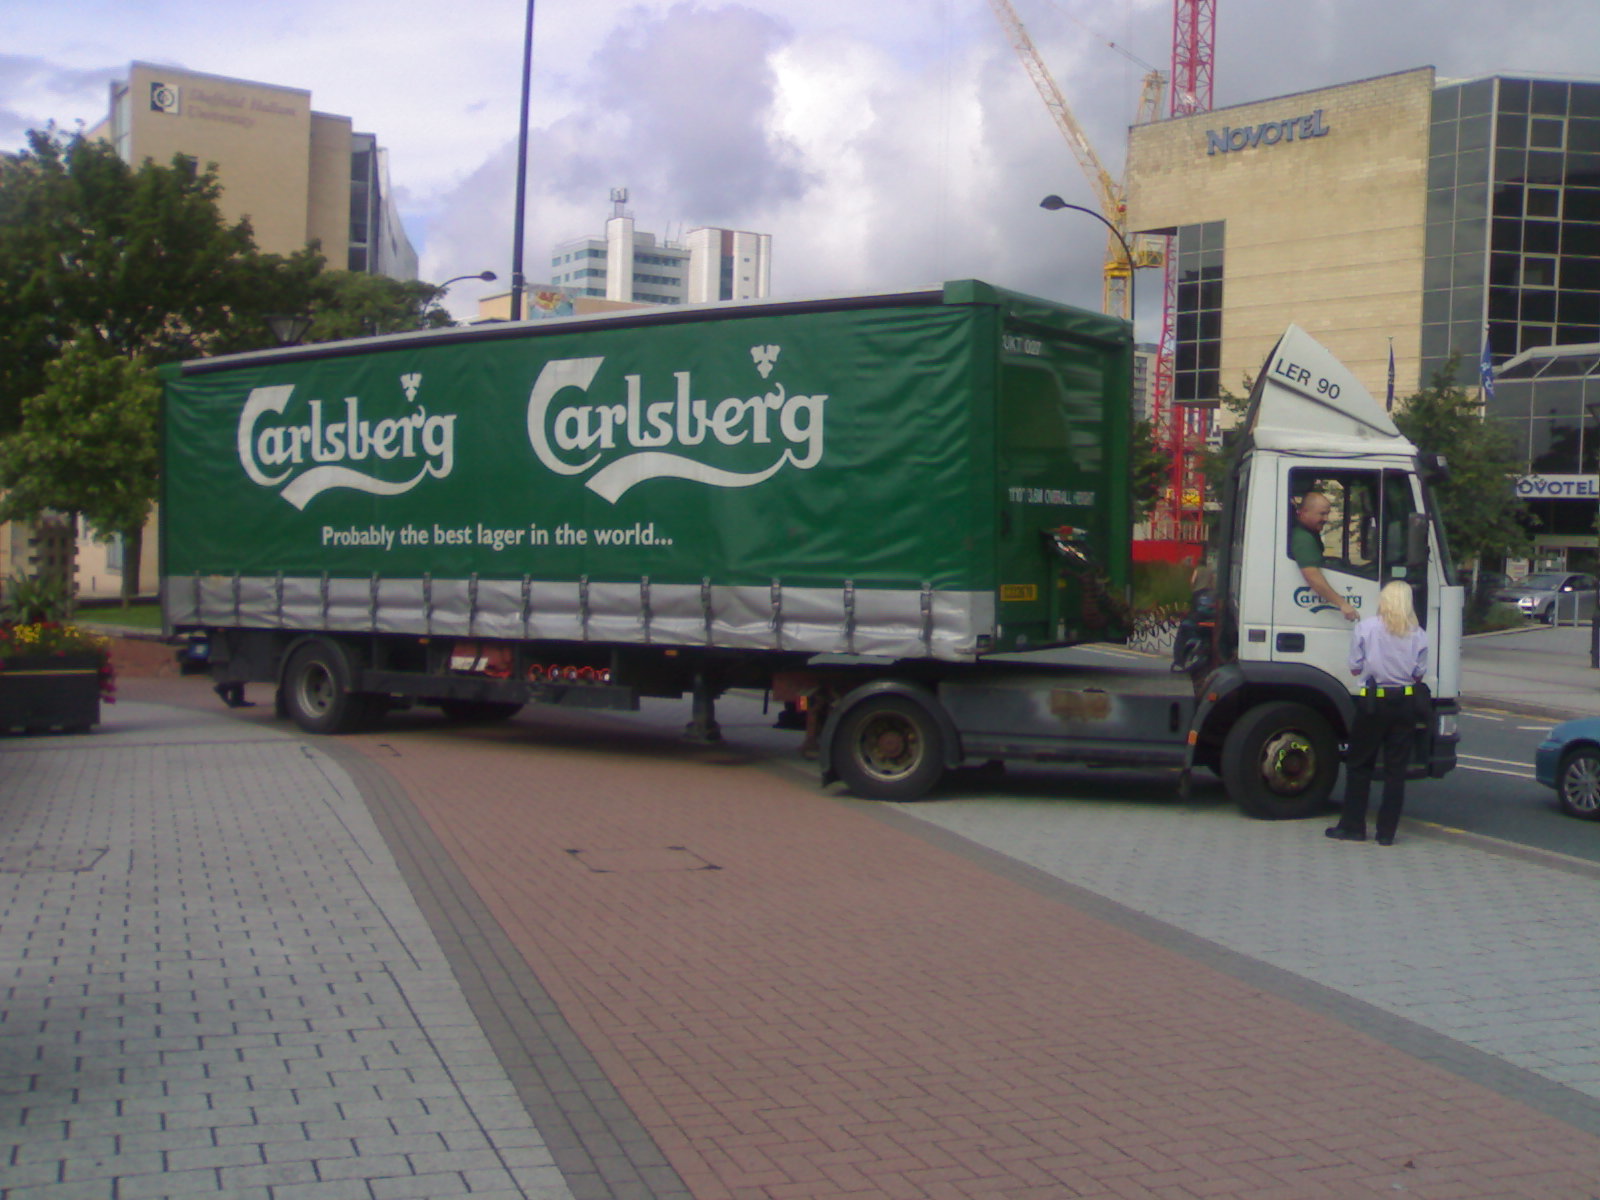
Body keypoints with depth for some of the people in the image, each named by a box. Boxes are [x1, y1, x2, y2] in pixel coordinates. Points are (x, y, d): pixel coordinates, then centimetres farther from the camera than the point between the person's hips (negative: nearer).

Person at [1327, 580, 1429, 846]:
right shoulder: (1419, 635, -1)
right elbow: (1419, 674, 3)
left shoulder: (1365, 629, -6)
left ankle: (1352, 826, 11)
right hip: (1405, 703, 2)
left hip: (1373, 702, -2)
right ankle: (1387, 832, 8)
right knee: (1396, 768, 7)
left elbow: (1355, 668, -2)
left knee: (1359, 764, 10)